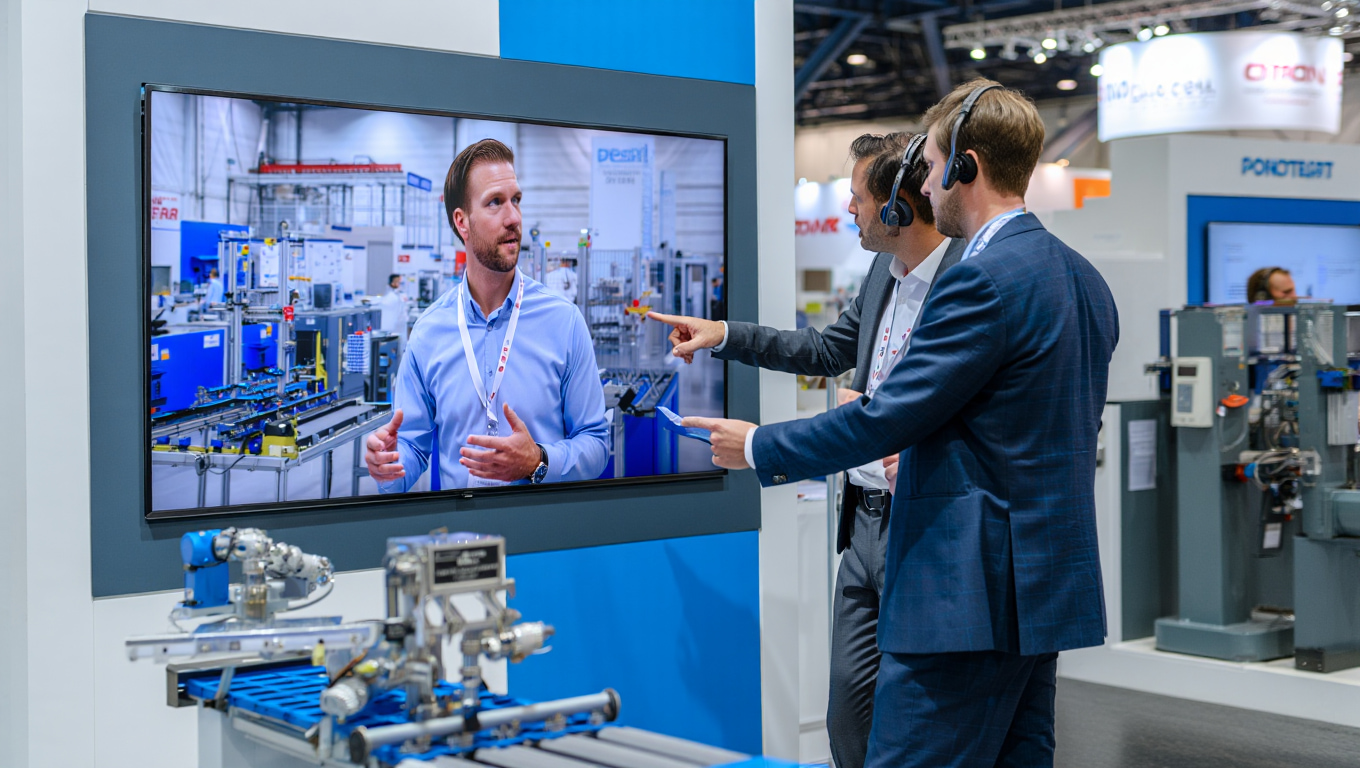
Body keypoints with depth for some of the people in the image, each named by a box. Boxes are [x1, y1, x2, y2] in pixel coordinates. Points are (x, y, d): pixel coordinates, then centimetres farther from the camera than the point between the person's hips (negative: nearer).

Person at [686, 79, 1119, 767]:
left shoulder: (984, 279, -16)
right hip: (1046, 584, 10)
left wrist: (757, 446, -3)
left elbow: (886, 416, -16)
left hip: (969, 594, -10)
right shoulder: (1082, 278, 14)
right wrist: (929, 460, 23)